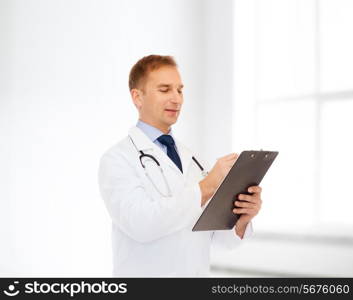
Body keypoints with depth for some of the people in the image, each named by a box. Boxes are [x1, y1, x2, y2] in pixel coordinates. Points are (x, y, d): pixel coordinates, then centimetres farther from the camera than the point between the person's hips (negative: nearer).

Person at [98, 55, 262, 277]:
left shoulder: (191, 159, 7)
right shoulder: (117, 159, -9)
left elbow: (224, 236, 3)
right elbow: (141, 223, -25)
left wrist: (243, 217, -17)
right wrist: (208, 185, -26)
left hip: (199, 271, 5)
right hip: (147, 273, -5)